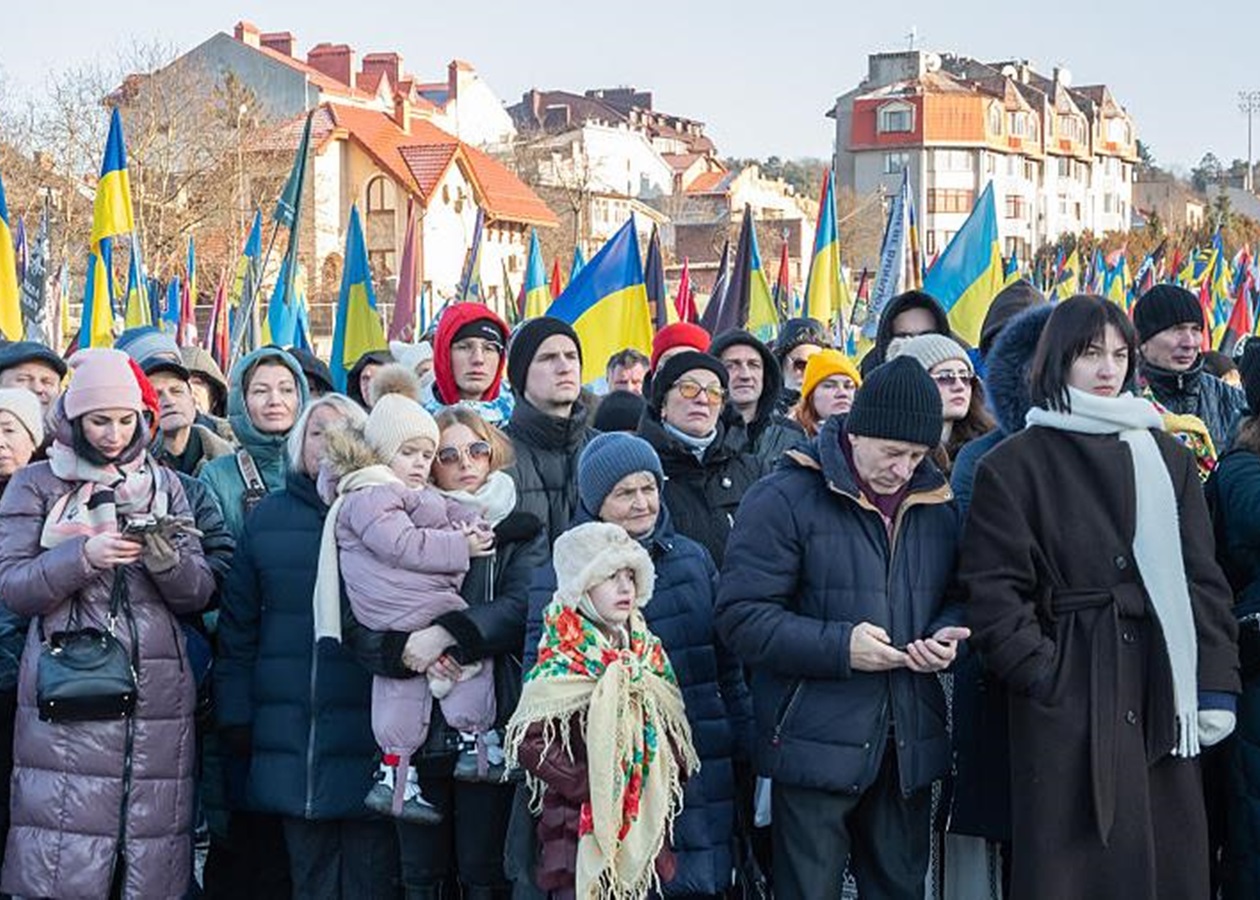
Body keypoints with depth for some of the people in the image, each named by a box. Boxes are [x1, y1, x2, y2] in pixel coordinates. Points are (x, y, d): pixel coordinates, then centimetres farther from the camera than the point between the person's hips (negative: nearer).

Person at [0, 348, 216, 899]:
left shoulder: (163, 484, 15)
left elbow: (199, 594, 11)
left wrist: (165, 557, -10)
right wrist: (84, 555, -15)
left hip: (157, 687, 3)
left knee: (150, 846, -1)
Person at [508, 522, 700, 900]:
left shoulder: (649, 657, 10)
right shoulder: (561, 666, -8)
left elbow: (675, 733, 17)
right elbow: (528, 743, -14)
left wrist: (666, 780, 0)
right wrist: (587, 784, -17)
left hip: (644, 834, 6)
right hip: (580, 834, -5)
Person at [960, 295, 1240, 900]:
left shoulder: (1165, 457, 13)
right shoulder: (1014, 465, 1)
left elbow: (1202, 578, 10)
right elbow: (993, 592, -4)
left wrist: (1215, 685, 2)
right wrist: (1041, 675, -13)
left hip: (1162, 693, 4)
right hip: (1069, 697, -4)